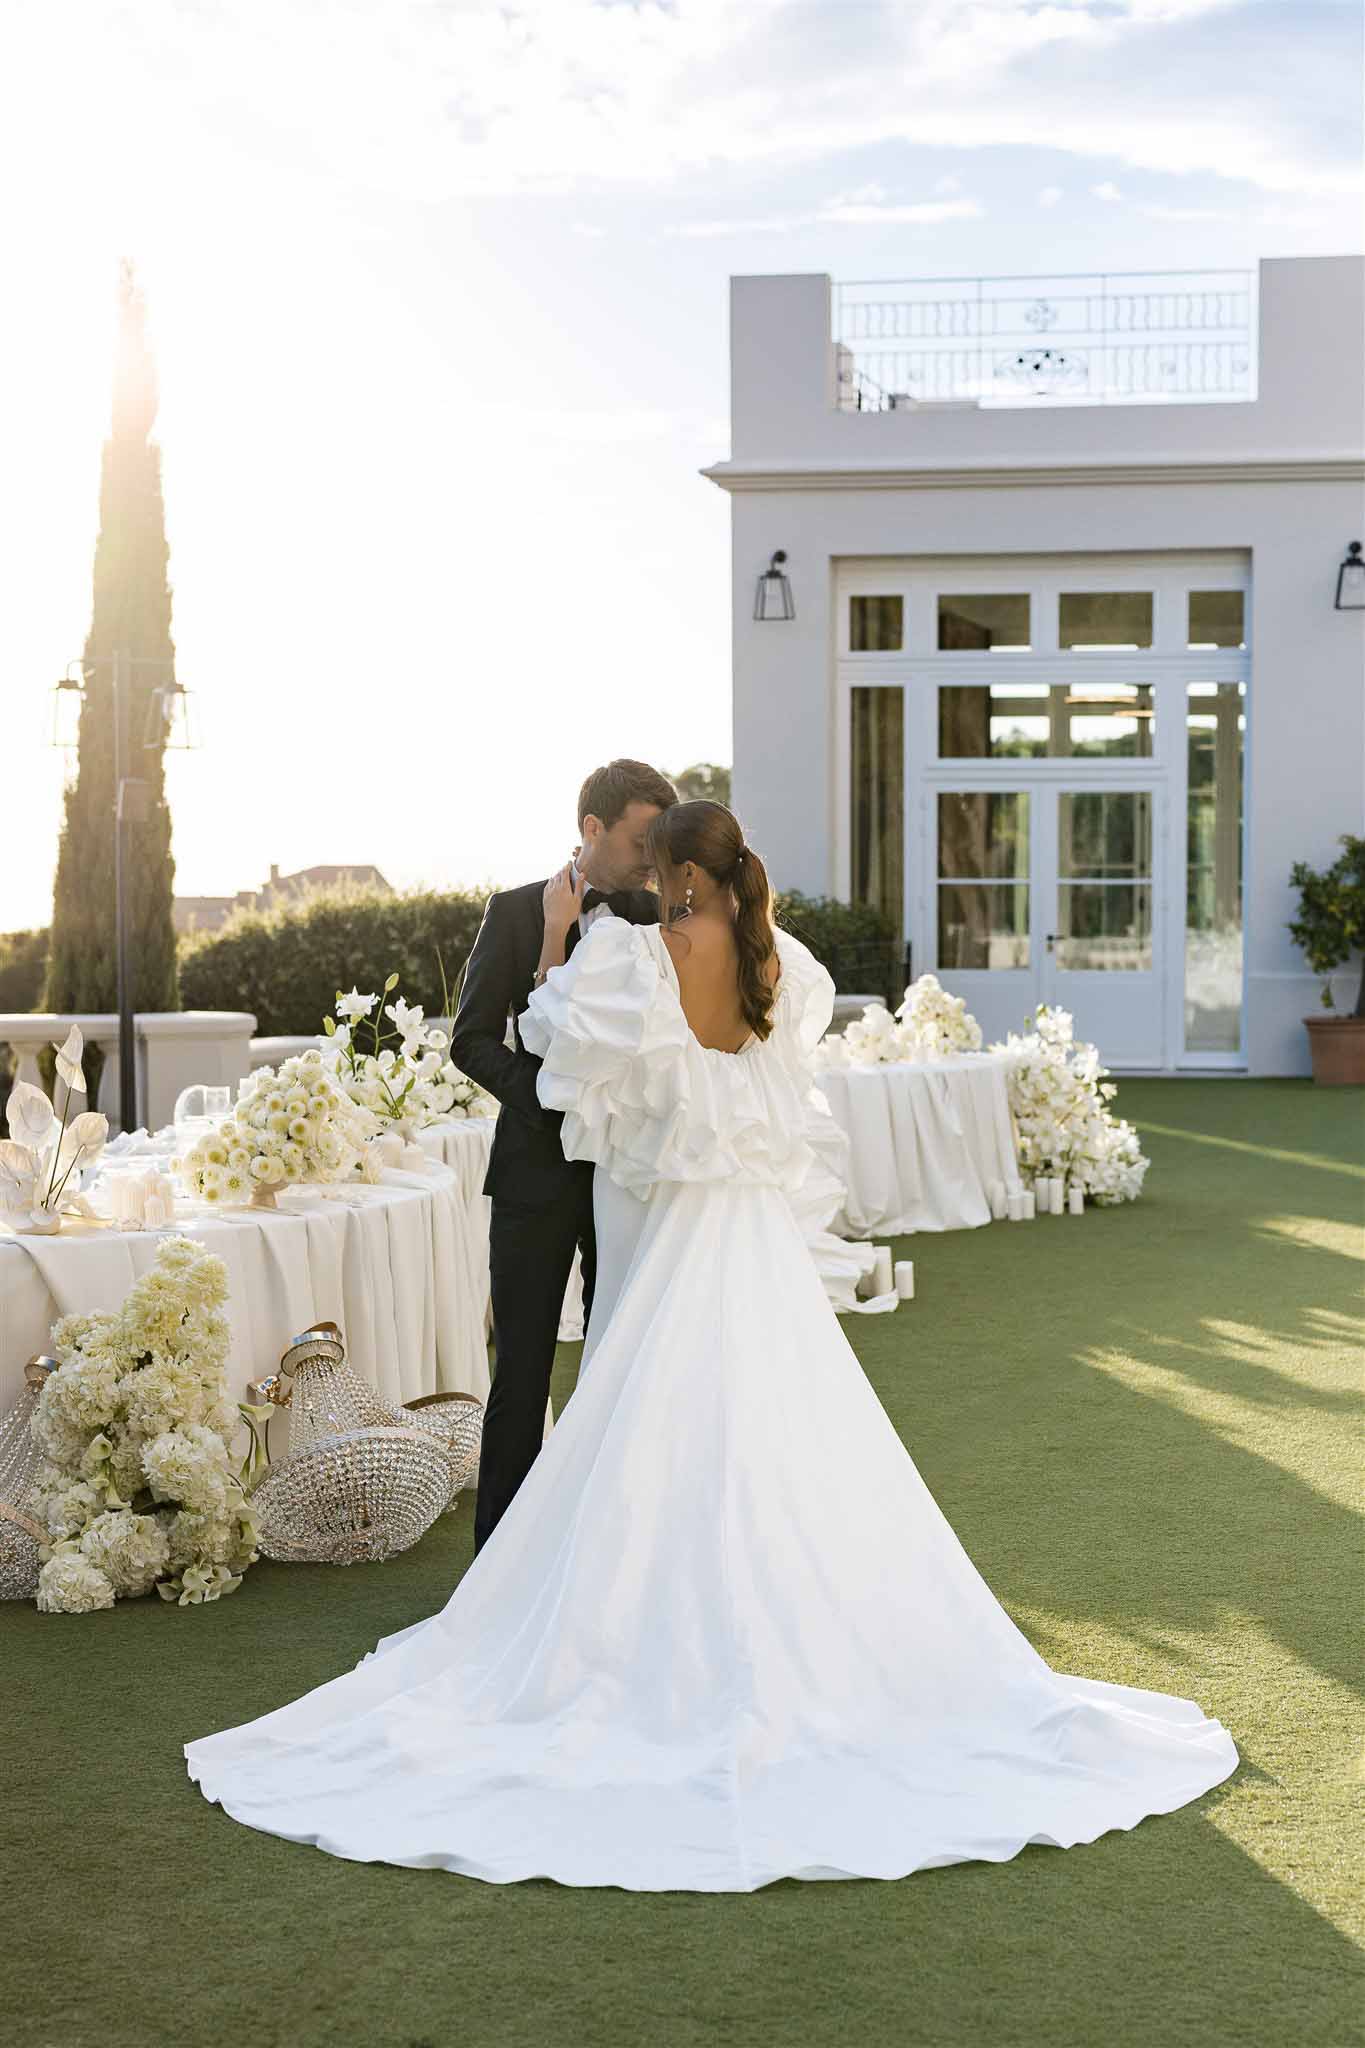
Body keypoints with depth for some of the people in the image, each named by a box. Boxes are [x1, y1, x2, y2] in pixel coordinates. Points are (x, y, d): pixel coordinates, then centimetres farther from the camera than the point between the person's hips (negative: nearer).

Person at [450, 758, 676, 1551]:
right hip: (539, 1168, -2)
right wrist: (546, 1097, -16)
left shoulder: (658, 919, 4)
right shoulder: (516, 912, -2)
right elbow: (472, 1039, -3)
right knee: (523, 1368, 2)